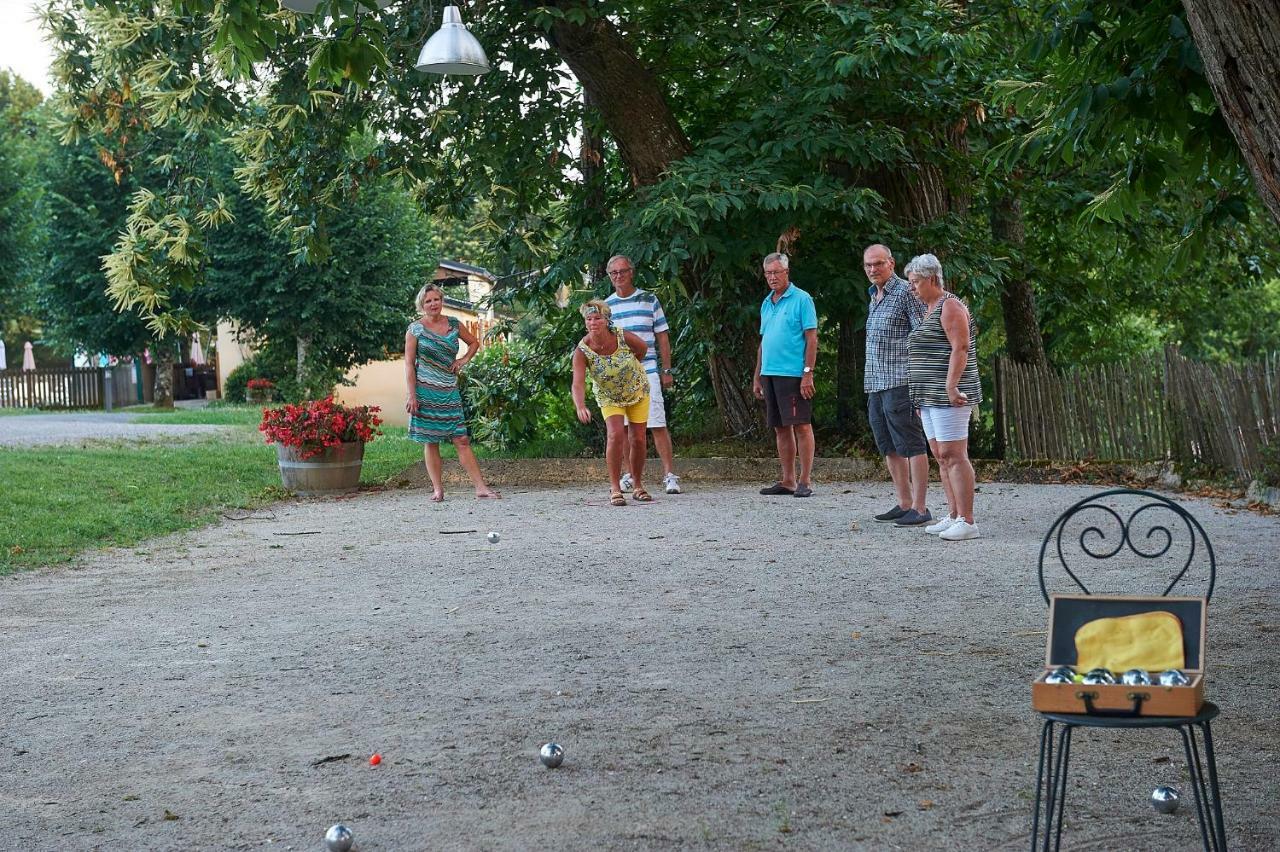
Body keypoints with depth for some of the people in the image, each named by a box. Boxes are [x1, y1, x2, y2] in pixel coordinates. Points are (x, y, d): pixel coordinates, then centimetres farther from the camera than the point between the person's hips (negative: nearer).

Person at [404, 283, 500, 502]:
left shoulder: (454, 324, 8)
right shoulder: (415, 329, 0)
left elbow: (474, 343, 25)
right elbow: (409, 364, -3)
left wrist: (464, 360, 6)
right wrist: (411, 395, -10)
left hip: (449, 392, 2)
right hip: (425, 392, -2)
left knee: (462, 440, -3)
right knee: (431, 441, 1)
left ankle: (481, 487, -5)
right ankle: (437, 490, 7)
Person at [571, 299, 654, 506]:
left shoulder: (623, 337, -27)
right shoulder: (582, 351, -28)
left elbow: (643, 349, -4)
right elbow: (578, 384, -39)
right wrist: (581, 407, -56)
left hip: (638, 391, 1)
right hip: (610, 397, -1)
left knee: (638, 439, 3)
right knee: (615, 435, -21)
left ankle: (637, 486, 22)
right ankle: (615, 488, -12)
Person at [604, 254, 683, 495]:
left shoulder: (649, 300, 7)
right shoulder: (606, 306, 11)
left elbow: (662, 337, 9)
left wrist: (667, 370, 4)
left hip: (647, 372, -2)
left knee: (658, 425, -7)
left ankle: (670, 475, -7)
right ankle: (627, 475, 13)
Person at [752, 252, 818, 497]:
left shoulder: (801, 299, -4)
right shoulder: (766, 304, 17)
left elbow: (811, 338, -9)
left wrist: (808, 374, -16)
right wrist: (757, 378, 17)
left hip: (793, 373, -7)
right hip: (769, 373, 7)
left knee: (801, 426, -4)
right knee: (780, 428, 10)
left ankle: (805, 481, -2)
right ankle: (788, 480, 16)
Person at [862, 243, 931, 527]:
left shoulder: (905, 293, -8)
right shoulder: (873, 297, 18)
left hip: (899, 383, -9)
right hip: (875, 385, 9)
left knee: (911, 445, -7)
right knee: (889, 448, 11)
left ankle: (919, 509, -6)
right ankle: (904, 504, 17)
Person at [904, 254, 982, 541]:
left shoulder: (950, 307, -9)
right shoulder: (929, 309, 21)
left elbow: (960, 348, -19)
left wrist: (951, 387, -26)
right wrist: (921, 396, 22)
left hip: (948, 397, -10)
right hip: (931, 398, 10)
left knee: (954, 455, -12)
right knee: (941, 456, 10)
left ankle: (967, 521, -13)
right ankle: (955, 516, 14)